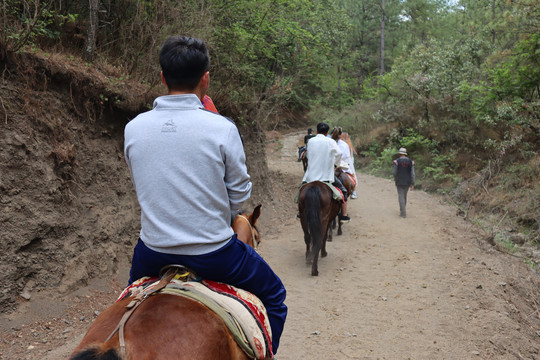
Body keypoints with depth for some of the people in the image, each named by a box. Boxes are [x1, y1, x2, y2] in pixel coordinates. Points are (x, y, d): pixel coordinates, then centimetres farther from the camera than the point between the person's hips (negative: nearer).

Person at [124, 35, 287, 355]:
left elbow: (143, 188, 8)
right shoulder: (222, 128, -15)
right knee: (273, 295, 24)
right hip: (214, 253, -3)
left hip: (153, 252, 4)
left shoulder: (133, 128, -5)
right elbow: (240, 197, -6)